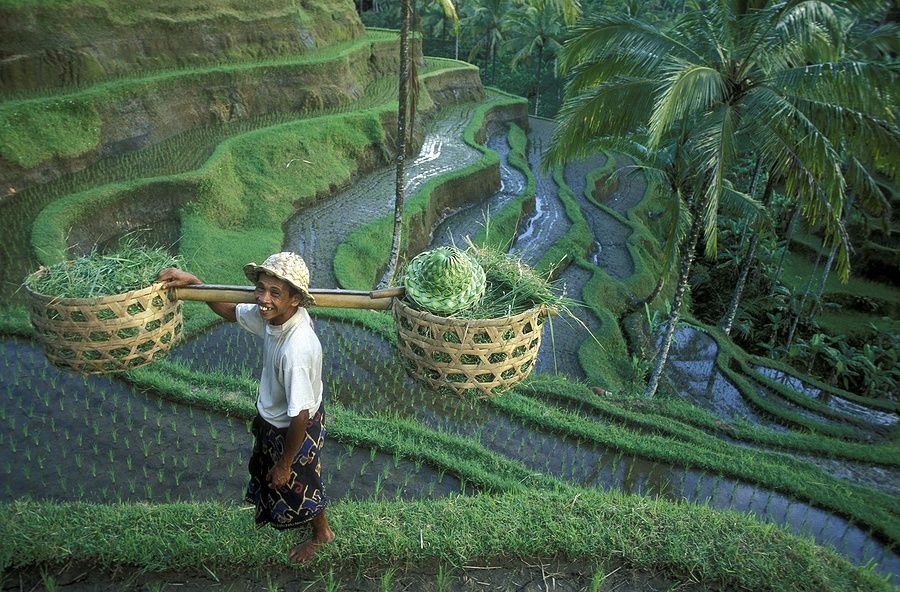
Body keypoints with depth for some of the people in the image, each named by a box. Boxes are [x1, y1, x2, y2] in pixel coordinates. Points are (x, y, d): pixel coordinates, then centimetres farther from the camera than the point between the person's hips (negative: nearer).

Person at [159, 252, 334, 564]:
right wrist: (193, 282, -10)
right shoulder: (272, 315, -19)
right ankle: (271, 510, 68)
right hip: (272, 416, 8)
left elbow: (299, 416, -32)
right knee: (265, 468, 34)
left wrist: (285, 464, -17)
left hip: (295, 428, -8)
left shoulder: (296, 350, -43)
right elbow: (231, 311, 3)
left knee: (295, 483, 21)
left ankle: (321, 533, 53)